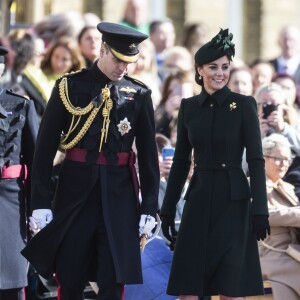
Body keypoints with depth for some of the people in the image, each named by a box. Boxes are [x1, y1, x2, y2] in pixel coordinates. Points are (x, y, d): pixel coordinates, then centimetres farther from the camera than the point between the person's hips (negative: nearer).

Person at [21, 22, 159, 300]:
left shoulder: (139, 94, 5)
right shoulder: (69, 87, 0)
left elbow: (148, 153, 8)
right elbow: (45, 147, -1)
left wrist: (149, 208, 3)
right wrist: (41, 202, -6)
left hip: (119, 196, 1)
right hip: (75, 193, -1)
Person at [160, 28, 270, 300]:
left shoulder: (244, 105, -5)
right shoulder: (188, 107, 7)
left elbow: (256, 160, -6)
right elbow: (181, 161, 11)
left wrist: (259, 210, -12)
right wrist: (168, 209, 10)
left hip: (234, 200, -4)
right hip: (198, 198, 4)